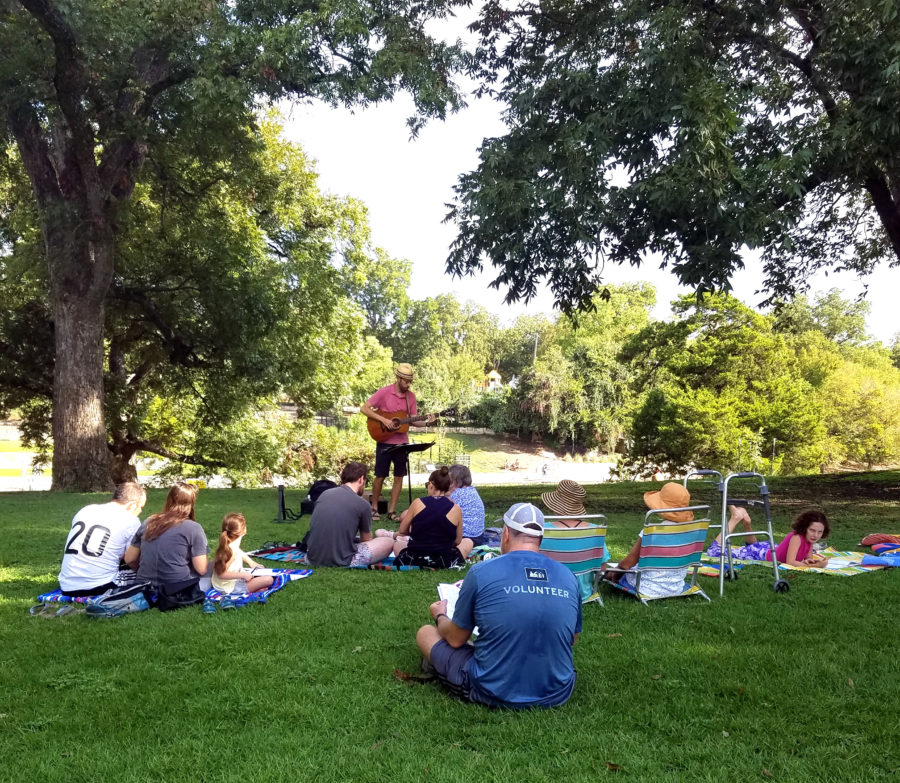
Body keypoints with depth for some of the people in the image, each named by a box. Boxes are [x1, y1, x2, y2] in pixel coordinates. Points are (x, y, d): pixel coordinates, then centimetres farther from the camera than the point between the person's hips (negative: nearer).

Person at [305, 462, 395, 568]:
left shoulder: (324, 494, 6)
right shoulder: (363, 505, -8)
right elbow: (367, 540, 9)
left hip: (313, 559, 5)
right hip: (342, 562, -5)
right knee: (389, 543, 7)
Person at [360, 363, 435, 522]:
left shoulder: (411, 396, 4)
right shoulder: (384, 392, -9)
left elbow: (413, 420, 7)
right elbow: (364, 408, -12)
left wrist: (426, 423, -12)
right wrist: (383, 419, -20)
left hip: (402, 442, 4)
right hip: (384, 441, -4)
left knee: (399, 477, 5)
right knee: (380, 476, 3)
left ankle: (391, 511, 14)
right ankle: (374, 508, 19)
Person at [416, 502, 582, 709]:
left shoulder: (481, 572, -12)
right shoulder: (568, 576, -2)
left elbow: (456, 639, 0)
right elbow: (573, 639, 12)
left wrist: (439, 616, 23)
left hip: (495, 694, -4)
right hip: (557, 696, 5)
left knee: (425, 633, 15)